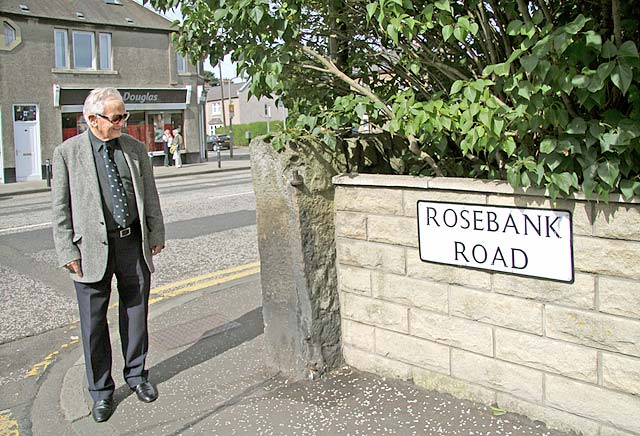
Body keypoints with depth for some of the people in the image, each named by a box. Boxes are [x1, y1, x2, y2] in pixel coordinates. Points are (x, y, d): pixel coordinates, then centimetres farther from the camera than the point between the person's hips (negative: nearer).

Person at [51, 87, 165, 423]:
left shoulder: (135, 148, 7)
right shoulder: (67, 153, -3)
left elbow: (150, 196, 12)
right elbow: (60, 207, -2)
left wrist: (156, 234, 10)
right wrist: (68, 252, -7)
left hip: (134, 243, 3)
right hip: (92, 248, -2)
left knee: (136, 313, 13)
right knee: (94, 322, 6)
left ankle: (136, 375, 33)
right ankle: (101, 391, 23)